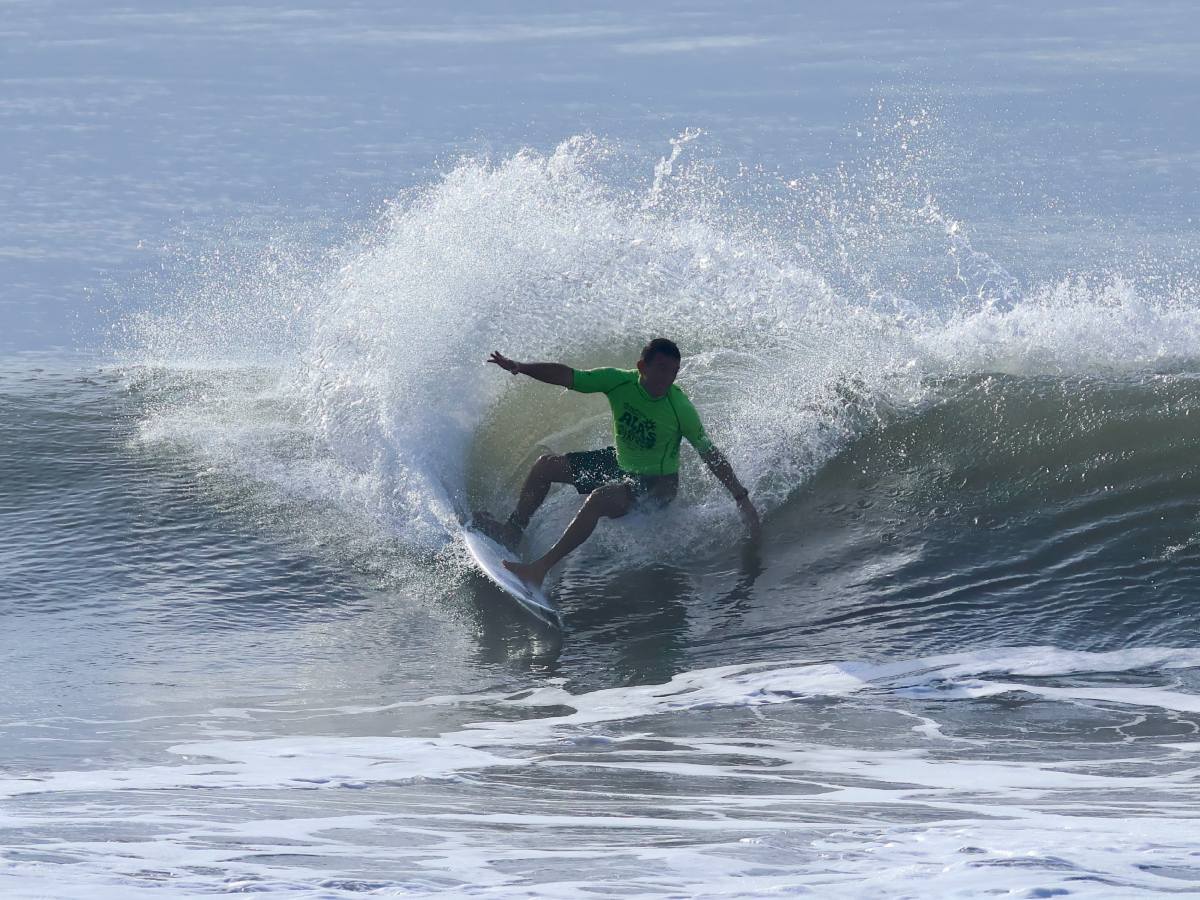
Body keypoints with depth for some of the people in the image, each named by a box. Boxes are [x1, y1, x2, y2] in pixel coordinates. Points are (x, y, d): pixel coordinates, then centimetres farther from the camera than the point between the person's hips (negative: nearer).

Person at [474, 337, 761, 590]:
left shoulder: (680, 408, -26)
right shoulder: (620, 382, -17)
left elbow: (711, 456, -19)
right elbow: (566, 376, -13)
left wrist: (742, 499, -21)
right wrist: (519, 367, -25)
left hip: (656, 484, -6)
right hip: (620, 463, 6)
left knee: (599, 499, -33)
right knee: (546, 465, 6)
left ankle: (541, 569, -32)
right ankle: (512, 532, 19)